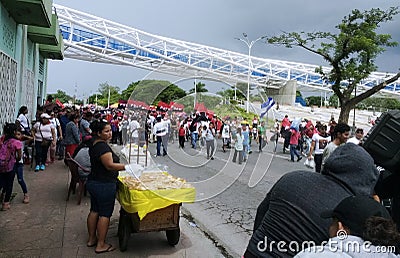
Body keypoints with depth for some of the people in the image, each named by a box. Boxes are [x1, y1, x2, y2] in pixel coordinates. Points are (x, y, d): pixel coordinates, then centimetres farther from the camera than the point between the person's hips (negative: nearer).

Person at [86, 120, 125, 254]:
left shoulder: (94, 145, 10)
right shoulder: (103, 146, -22)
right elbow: (110, 165, -27)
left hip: (93, 182, 10)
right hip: (104, 185, -10)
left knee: (94, 211, 19)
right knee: (105, 214, 1)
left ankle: (91, 239, 32)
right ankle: (101, 245, 11)